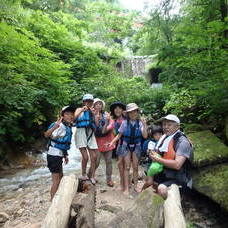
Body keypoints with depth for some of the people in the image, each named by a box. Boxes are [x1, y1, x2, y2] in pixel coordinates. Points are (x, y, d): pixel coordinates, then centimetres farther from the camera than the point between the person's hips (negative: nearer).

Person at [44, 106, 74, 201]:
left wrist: (65, 155, 20)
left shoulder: (69, 127, 6)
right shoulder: (60, 125, -20)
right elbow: (46, 135, -38)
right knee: (56, 180, -2)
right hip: (53, 155, -10)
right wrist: (54, 127, -55)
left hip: (59, 155, 10)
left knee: (60, 177, 22)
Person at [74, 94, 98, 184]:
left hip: (90, 134, 4)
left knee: (94, 157, 0)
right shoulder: (79, 110, 10)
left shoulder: (92, 111, 18)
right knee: (85, 157, -11)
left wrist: (93, 113, 0)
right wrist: (82, 110, -13)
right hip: (81, 132, -4)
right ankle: (83, 174, 12)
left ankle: (92, 177, 16)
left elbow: (96, 125, 8)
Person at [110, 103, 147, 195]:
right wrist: (112, 142, -11)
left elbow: (145, 136, -12)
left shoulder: (140, 122, -7)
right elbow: (119, 135, -1)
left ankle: (135, 185, 26)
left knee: (135, 167, 11)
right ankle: (126, 188, 8)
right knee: (126, 167, 0)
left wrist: (144, 124, -22)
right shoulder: (125, 123, -8)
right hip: (126, 146, -1)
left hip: (136, 146, 1)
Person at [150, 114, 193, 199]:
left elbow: (177, 165, -28)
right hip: (163, 176, 8)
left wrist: (158, 159, -20)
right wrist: (153, 155, -1)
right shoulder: (165, 139, 6)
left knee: (162, 188, -31)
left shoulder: (182, 141, -18)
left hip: (177, 179, -8)